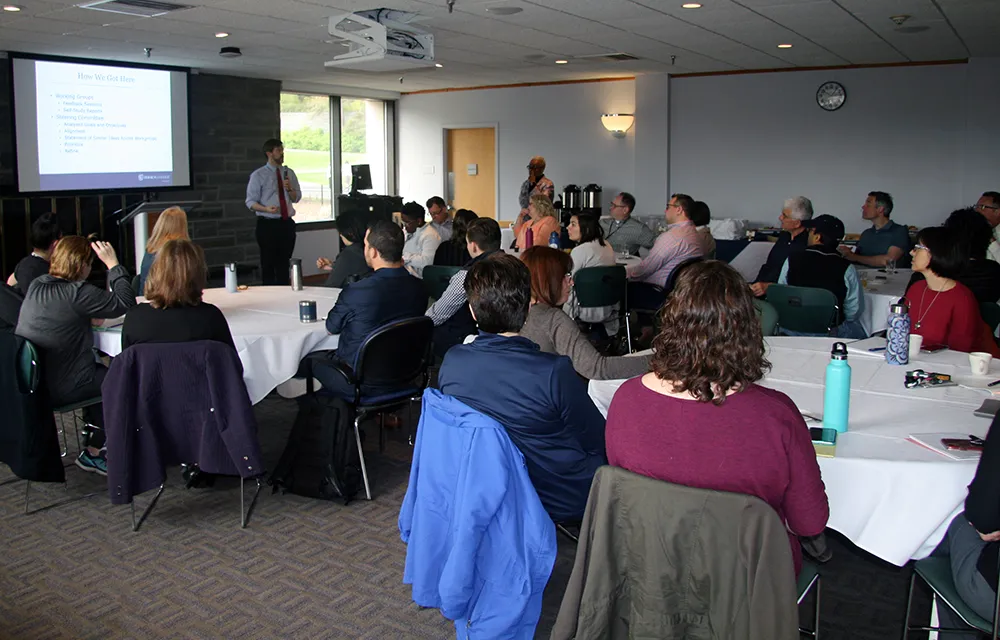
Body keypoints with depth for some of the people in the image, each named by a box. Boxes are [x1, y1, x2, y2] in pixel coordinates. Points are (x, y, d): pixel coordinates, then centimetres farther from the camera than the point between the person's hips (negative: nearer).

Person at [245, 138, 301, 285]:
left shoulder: (289, 173, 9)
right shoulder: (258, 175, -4)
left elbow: (297, 198, 10)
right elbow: (251, 202, -6)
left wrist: (289, 188, -10)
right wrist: (266, 209, -24)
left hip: (287, 224, 4)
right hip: (267, 225, -4)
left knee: (284, 263, 12)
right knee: (268, 264, 1)